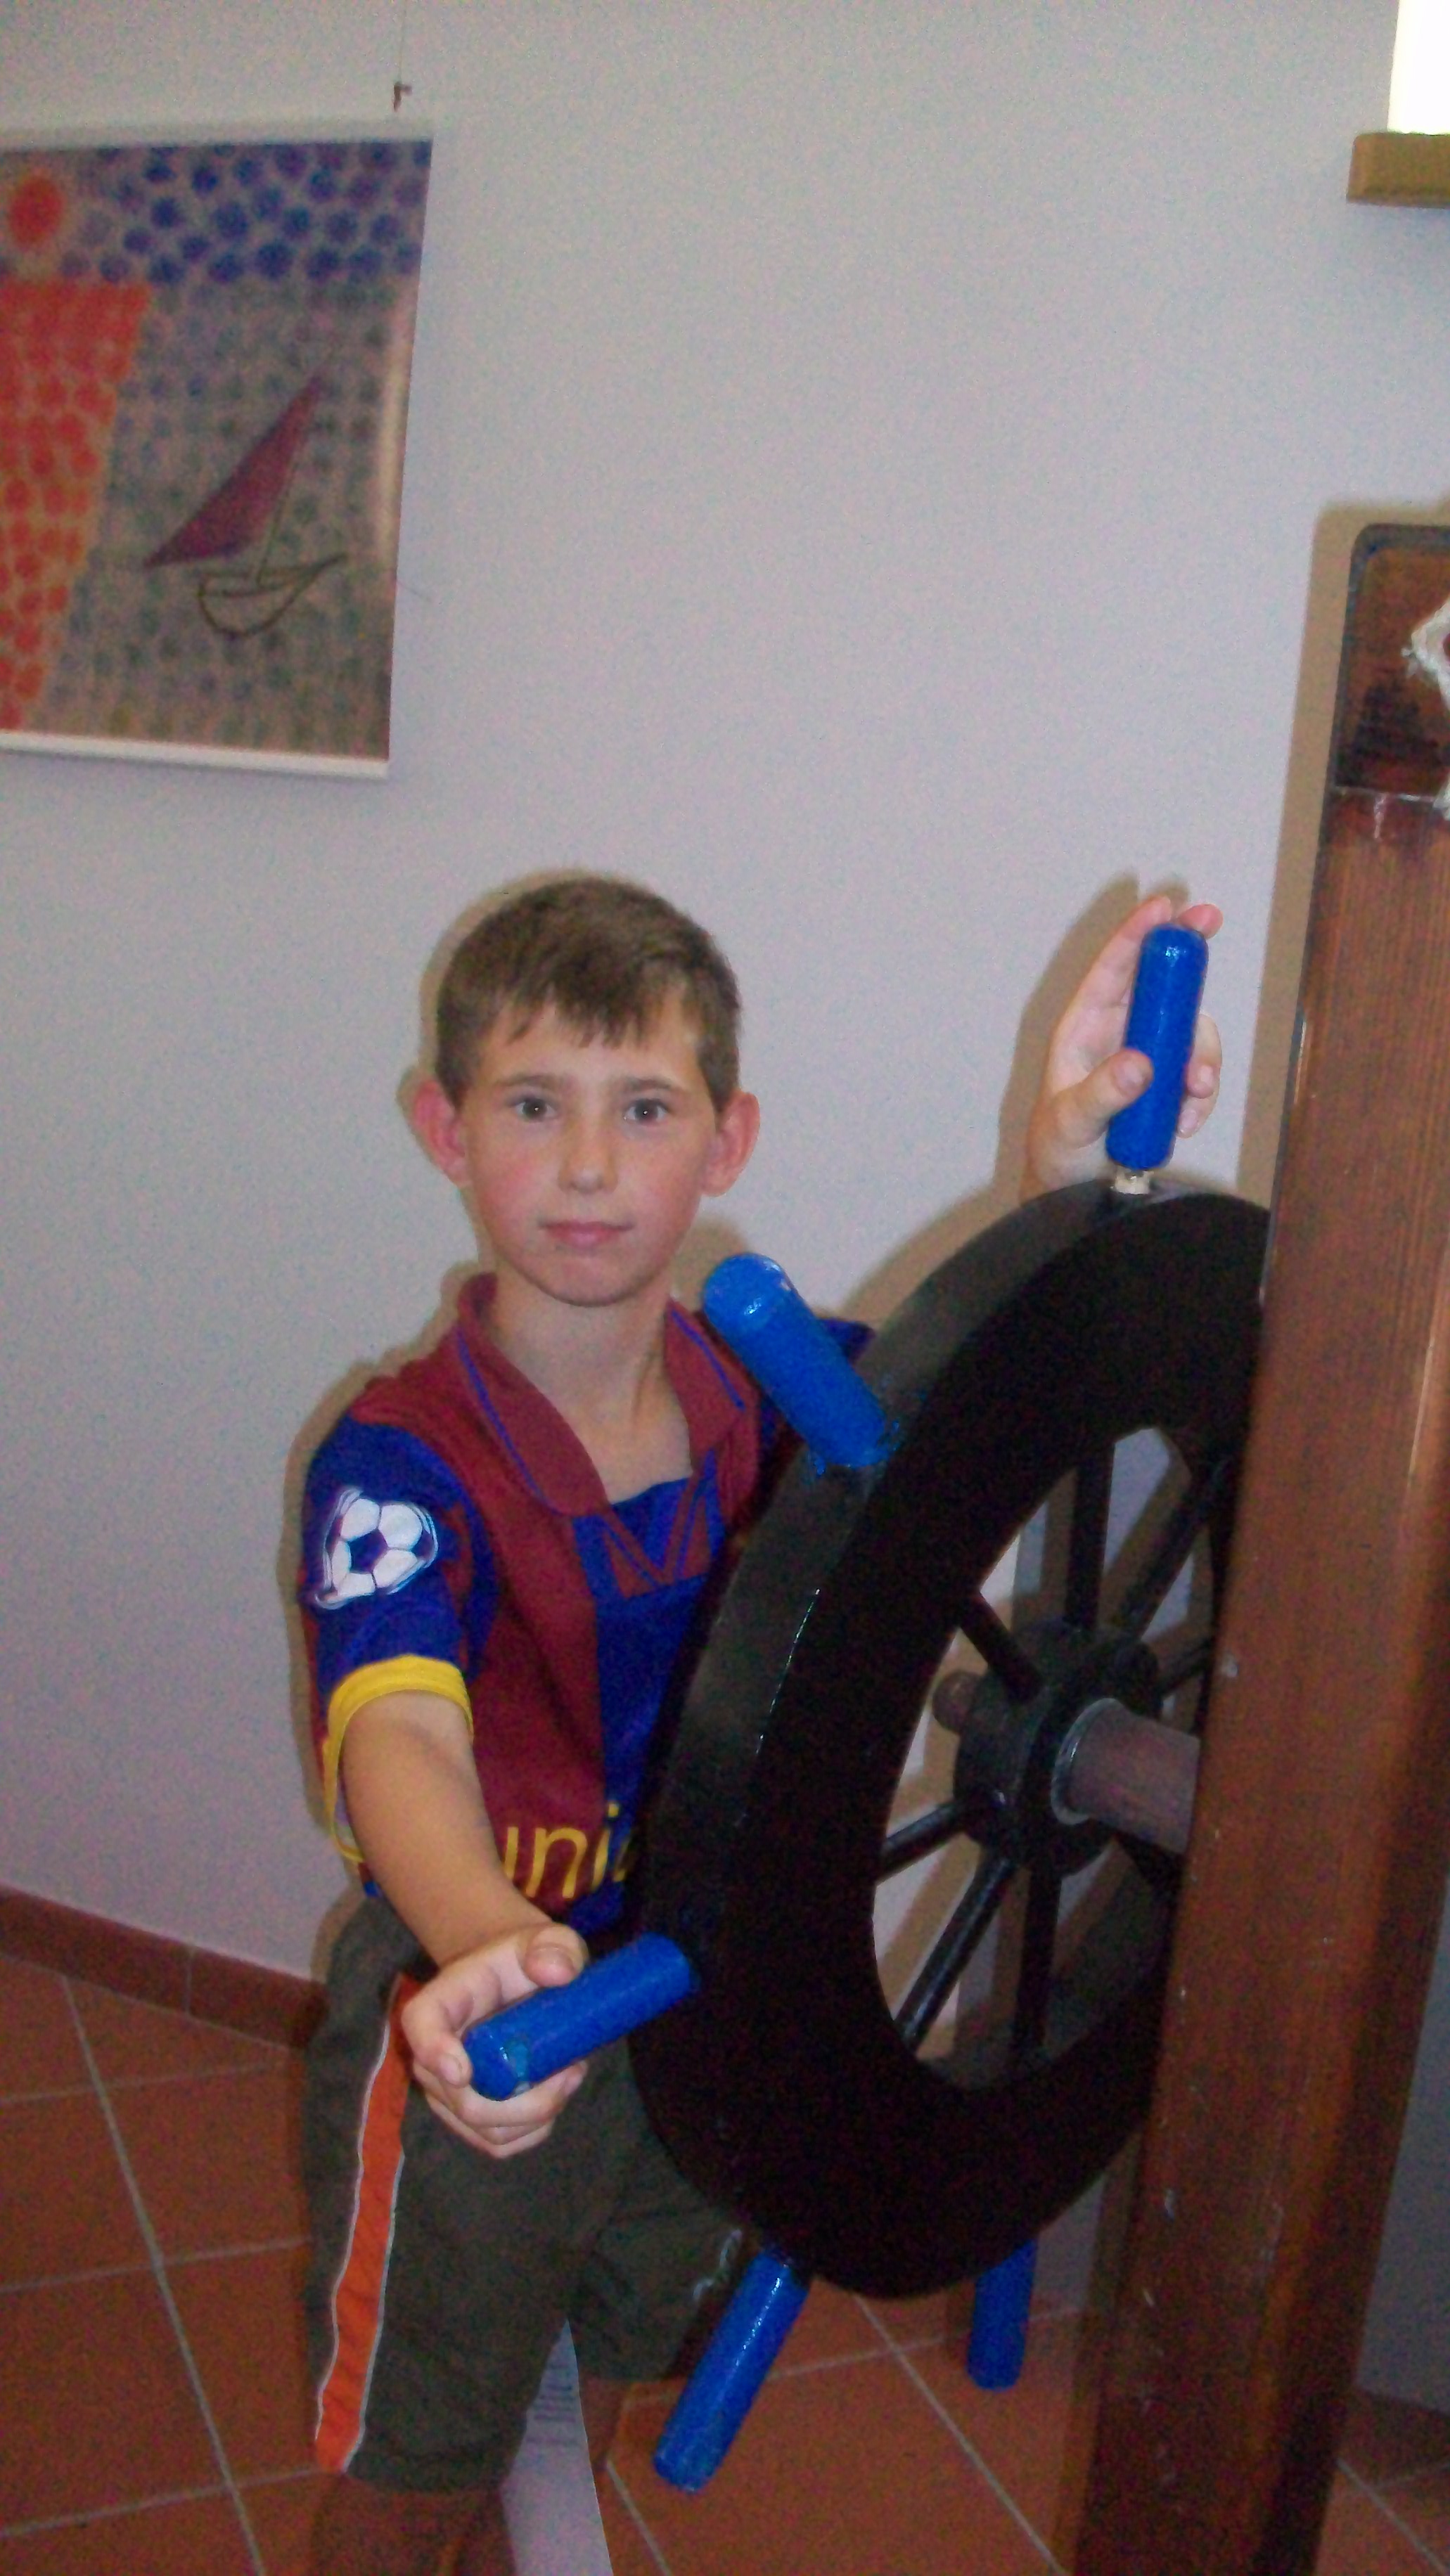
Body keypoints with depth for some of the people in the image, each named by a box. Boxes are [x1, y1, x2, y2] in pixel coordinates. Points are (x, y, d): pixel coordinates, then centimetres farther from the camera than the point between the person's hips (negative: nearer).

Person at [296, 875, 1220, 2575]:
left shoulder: (760, 1387, -9)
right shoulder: (402, 1460, -26)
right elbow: (400, 1738, -41)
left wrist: (1065, 1158, -24)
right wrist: (497, 1951, -64)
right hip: (471, 2023, -4)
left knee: (585, 2418, 28)